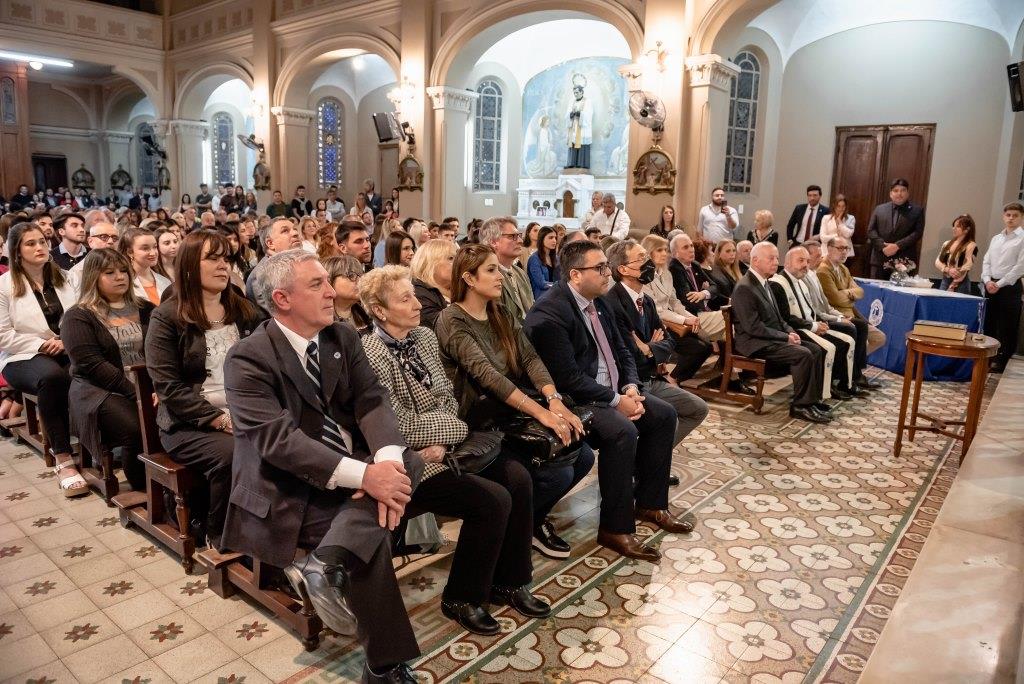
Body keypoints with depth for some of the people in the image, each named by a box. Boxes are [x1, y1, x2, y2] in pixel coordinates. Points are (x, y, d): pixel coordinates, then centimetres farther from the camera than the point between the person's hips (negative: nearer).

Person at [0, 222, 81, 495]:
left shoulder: (62, 279, 15)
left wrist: (67, 340, -8)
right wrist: (40, 345, -13)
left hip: (67, 350, 4)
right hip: (23, 357, -4)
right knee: (53, 377, -39)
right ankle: (63, 459, -34)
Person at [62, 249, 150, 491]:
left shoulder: (144, 309, 16)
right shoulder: (78, 317, 4)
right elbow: (92, 365, -9)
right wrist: (136, 393, -18)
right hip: (101, 392, -3)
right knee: (138, 430, -31)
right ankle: (144, 491, -10)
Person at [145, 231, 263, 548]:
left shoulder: (244, 311, 13)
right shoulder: (167, 317, -1)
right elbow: (169, 387, -9)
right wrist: (220, 419, -18)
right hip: (188, 424, -3)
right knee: (231, 453, -34)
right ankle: (220, 537, -8)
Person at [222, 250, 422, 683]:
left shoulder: (343, 338, 4)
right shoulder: (247, 359, -15)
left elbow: (371, 402, -5)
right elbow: (279, 439, -26)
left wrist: (387, 462, -27)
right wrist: (364, 474, -36)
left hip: (353, 467, 7)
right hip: (289, 493, -6)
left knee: (409, 462, -19)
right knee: (371, 533, -26)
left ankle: (324, 563, -28)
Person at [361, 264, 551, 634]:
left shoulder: (425, 337, 6)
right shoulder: (371, 355, -18)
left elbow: (448, 399, 8)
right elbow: (404, 429, -18)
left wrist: (442, 443, -10)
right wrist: (455, 427, -7)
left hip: (443, 447, 8)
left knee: (517, 477, -9)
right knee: (493, 499, -20)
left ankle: (509, 581, 9)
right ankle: (461, 598, 3)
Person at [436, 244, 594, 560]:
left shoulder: (502, 315, 12)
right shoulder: (452, 321, -13)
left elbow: (530, 358, -1)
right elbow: (486, 374, -25)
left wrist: (555, 400, -20)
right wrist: (541, 412, -32)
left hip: (516, 410, 8)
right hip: (485, 422, -7)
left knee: (583, 457, -5)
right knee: (558, 473, -19)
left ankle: (534, 513, 18)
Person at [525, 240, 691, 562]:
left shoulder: (596, 302, 8)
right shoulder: (549, 313, -21)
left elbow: (621, 351, 14)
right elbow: (568, 377, -25)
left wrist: (630, 387, -5)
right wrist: (616, 401, -20)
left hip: (613, 391, 10)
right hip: (574, 400, -10)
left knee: (664, 414, 3)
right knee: (623, 432, -30)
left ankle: (649, 503, 16)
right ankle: (615, 528, -14)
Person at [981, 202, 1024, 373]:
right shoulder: (996, 239, 14)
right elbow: (986, 261, 10)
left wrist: (999, 284, -13)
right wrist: (988, 281, -6)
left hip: (1010, 287, -5)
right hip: (990, 285, 5)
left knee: (1007, 326, 0)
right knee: (988, 323, 10)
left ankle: (1001, 361, 7)